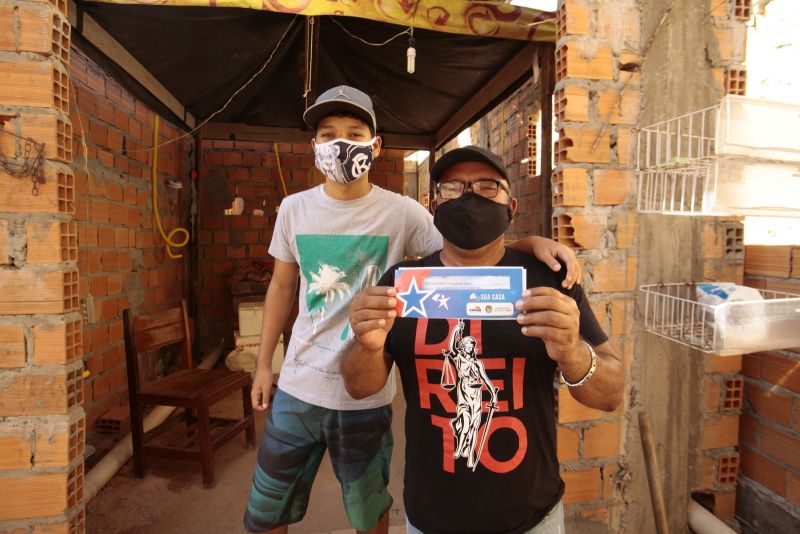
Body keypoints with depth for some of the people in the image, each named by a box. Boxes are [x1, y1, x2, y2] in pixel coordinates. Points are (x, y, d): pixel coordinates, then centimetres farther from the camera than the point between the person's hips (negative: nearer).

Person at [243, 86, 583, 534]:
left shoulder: (402, 213, -11)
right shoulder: (294, 209, 0)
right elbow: (282, 287, 8)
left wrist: (532, 241, -25)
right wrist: (263, 363, 12)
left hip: (365, 395, -3)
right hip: (297, 387, 3)